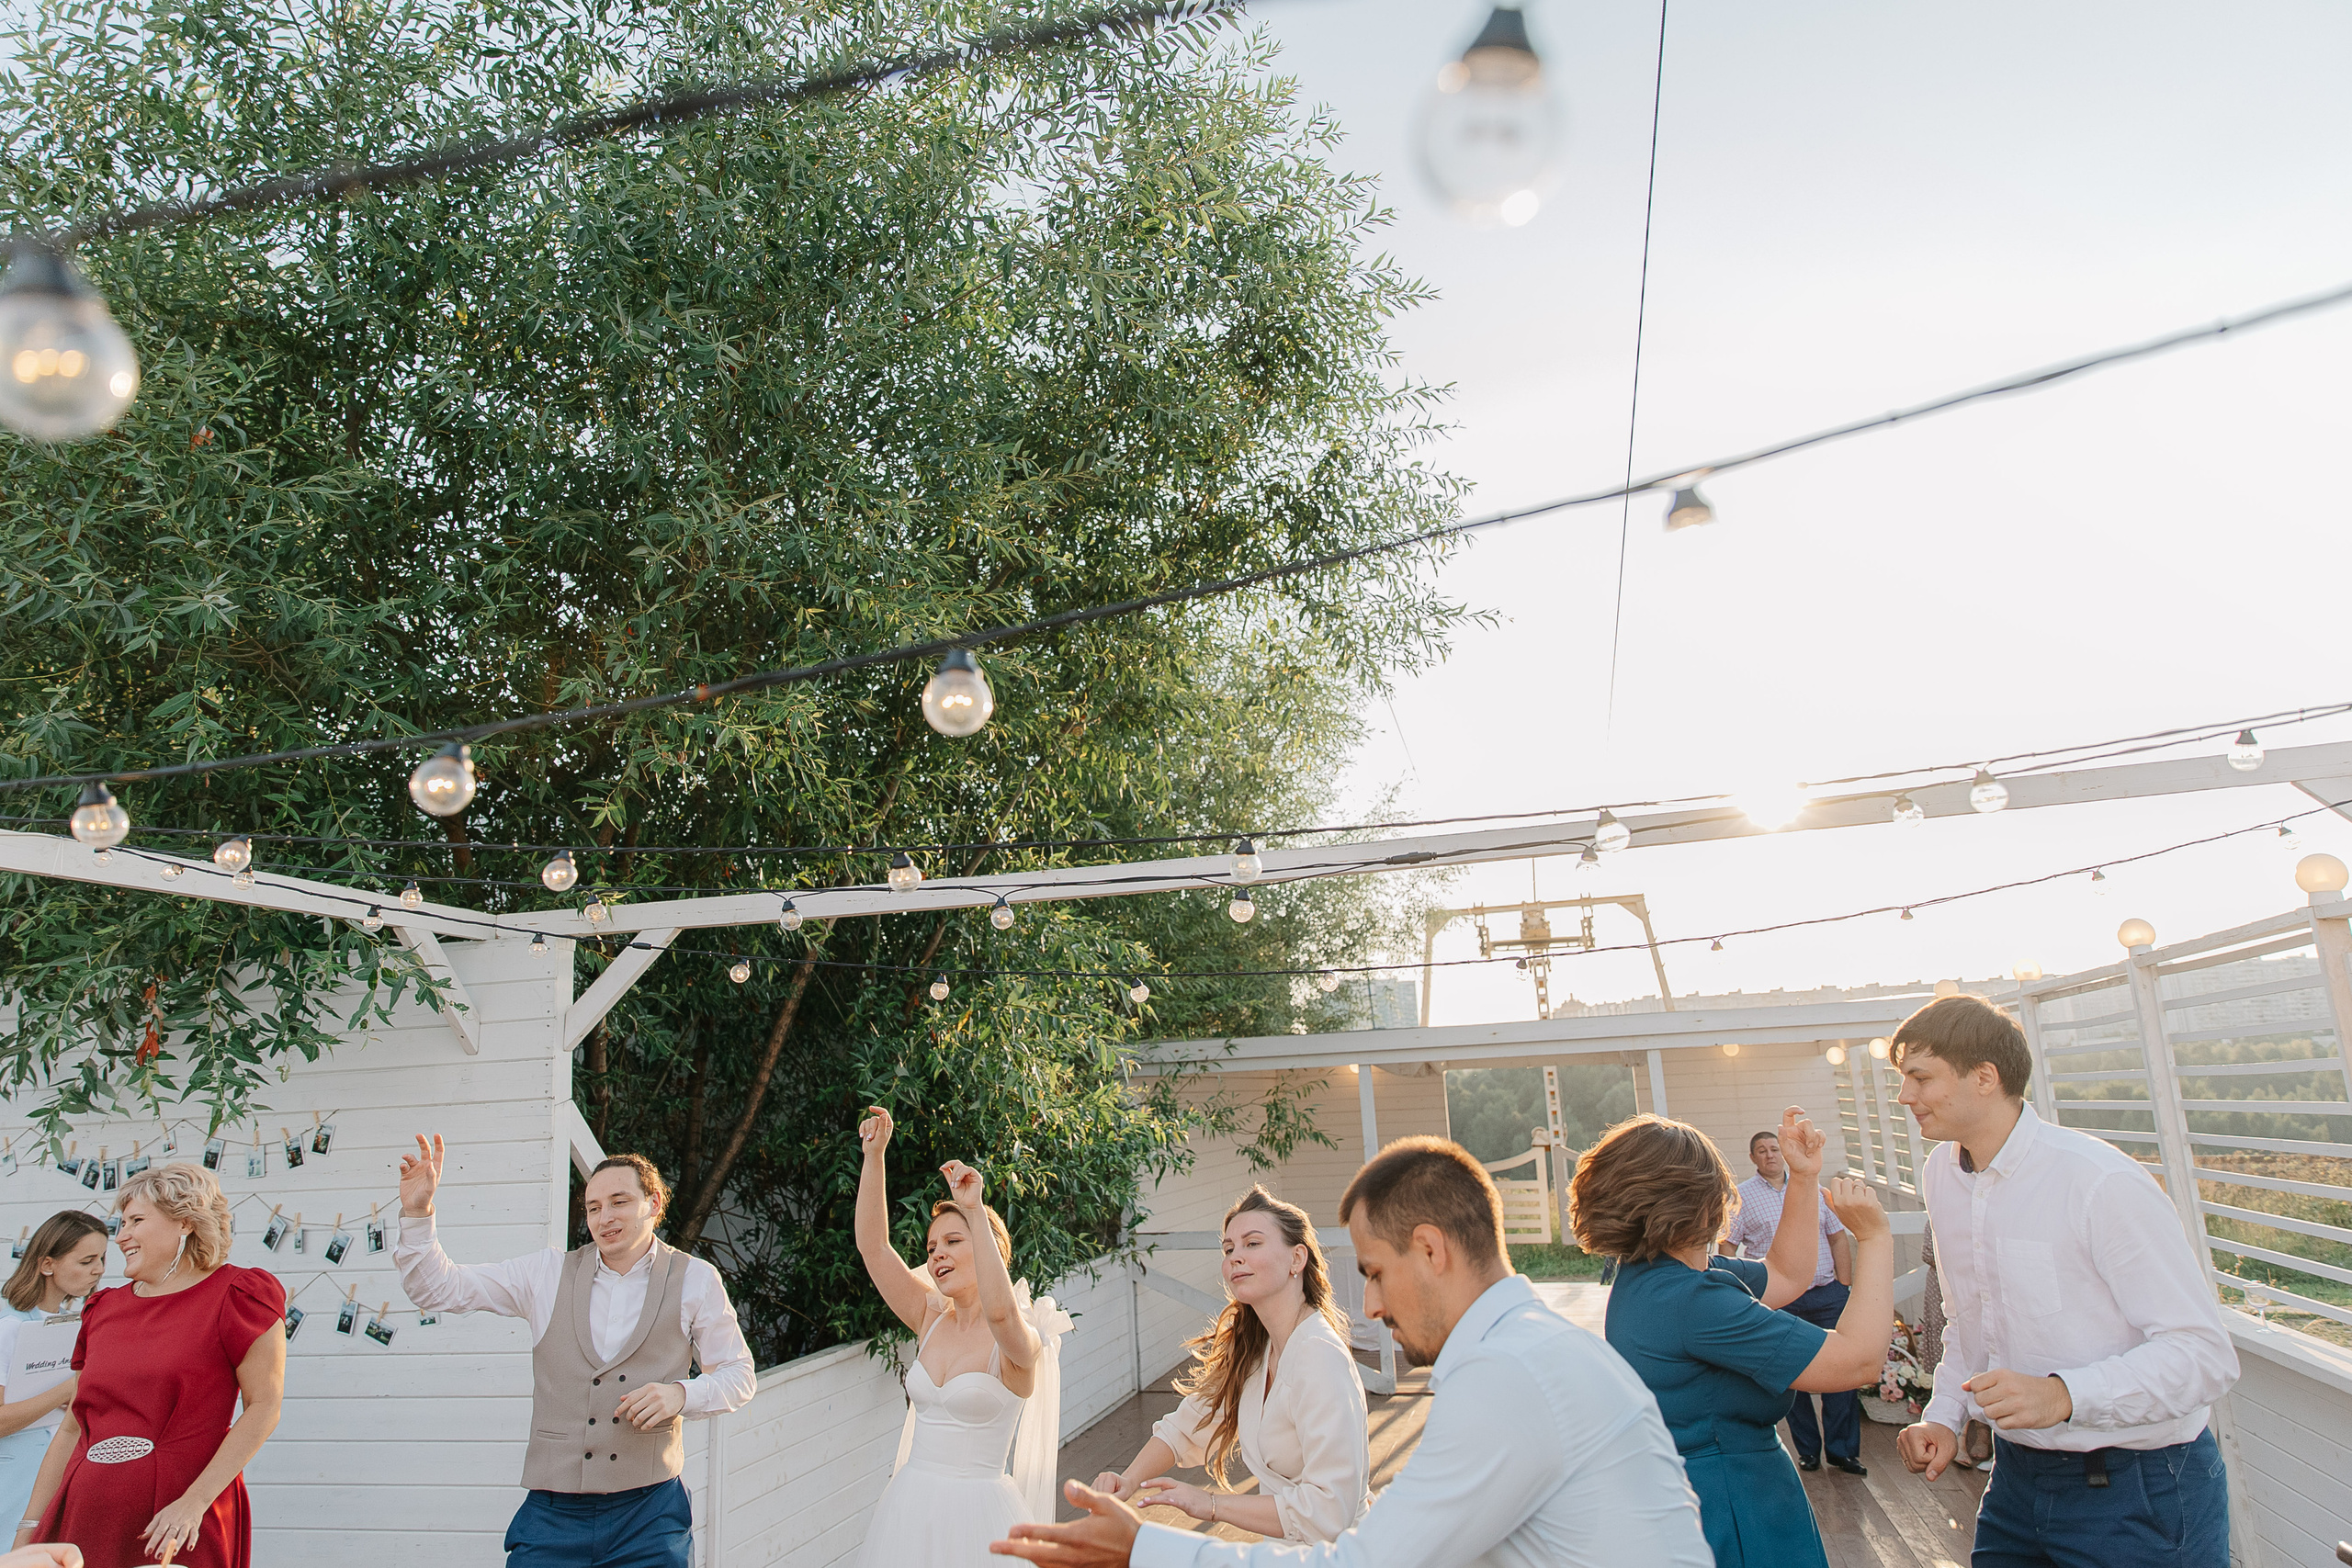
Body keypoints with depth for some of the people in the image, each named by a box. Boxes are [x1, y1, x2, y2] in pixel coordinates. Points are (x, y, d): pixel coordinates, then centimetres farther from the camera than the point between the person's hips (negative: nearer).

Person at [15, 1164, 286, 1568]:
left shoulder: (236, 1296, -5)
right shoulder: (104, 1310, 15)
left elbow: (264, 1407, -12)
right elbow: (74, 1428, 18)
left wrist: (194, 1502, -19)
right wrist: (28, 1528, 13)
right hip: (83, 1522, 5)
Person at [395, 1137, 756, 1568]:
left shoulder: (694, 1280, 3)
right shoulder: (547, 1274, 8)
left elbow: (738, 1374, 8)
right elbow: (437, 1288, 8)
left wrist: (680, 1394, -12)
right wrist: (417, 1211, -6)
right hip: (553, 1513, 1)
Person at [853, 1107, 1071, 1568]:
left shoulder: (1020, 1342, -10)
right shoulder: (931, 1321, 6)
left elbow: (999, 1311, -35)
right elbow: (873, 1245, 0)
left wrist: (974, 1210, -36)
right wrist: (873, 1156, -8)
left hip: (976, 1510, -5)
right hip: (910, 1505, 5)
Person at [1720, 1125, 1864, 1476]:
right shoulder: (1742, 1196, 2)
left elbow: (1839, 1238, 14)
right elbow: (1727, 1250, -1)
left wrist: (1844, 1287, 5)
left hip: (1827, 1295, 2)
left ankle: (1843, 1450, 12)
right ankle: (1807, 1450, 18)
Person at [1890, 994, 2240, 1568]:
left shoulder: (2102, 1181, -22)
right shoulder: (1940, 1175, 2)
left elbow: (2203, 1351, -23)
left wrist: (2063, 1394, -35)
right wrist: (1944, 1416, -1)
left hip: (2138, 1492, -6)